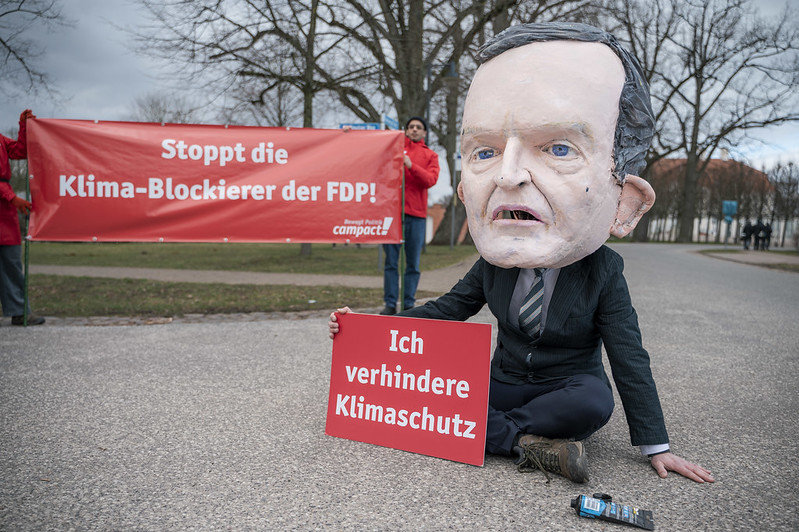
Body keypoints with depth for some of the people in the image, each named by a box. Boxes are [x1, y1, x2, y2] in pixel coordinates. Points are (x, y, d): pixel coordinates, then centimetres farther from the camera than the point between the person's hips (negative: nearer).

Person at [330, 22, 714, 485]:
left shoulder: (603, 271, -15)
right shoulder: (493, 264, -6)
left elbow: (630, 360, -10)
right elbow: (446, 310, 4)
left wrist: (657, 447, -9)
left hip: (569, 385, -2)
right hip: (504, 383, 3)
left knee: (593, 404, -36)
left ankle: (498, 429, -20)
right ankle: (526, 443, -22)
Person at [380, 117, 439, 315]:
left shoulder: (430, 155, 13)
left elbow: (431, 180, -3)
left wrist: (411, 166, -14)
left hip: (416, 213, 0)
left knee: (413, 263, 2)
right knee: (391, 260, -1)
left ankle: (409, 304, 8)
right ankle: (390, 304, 3)